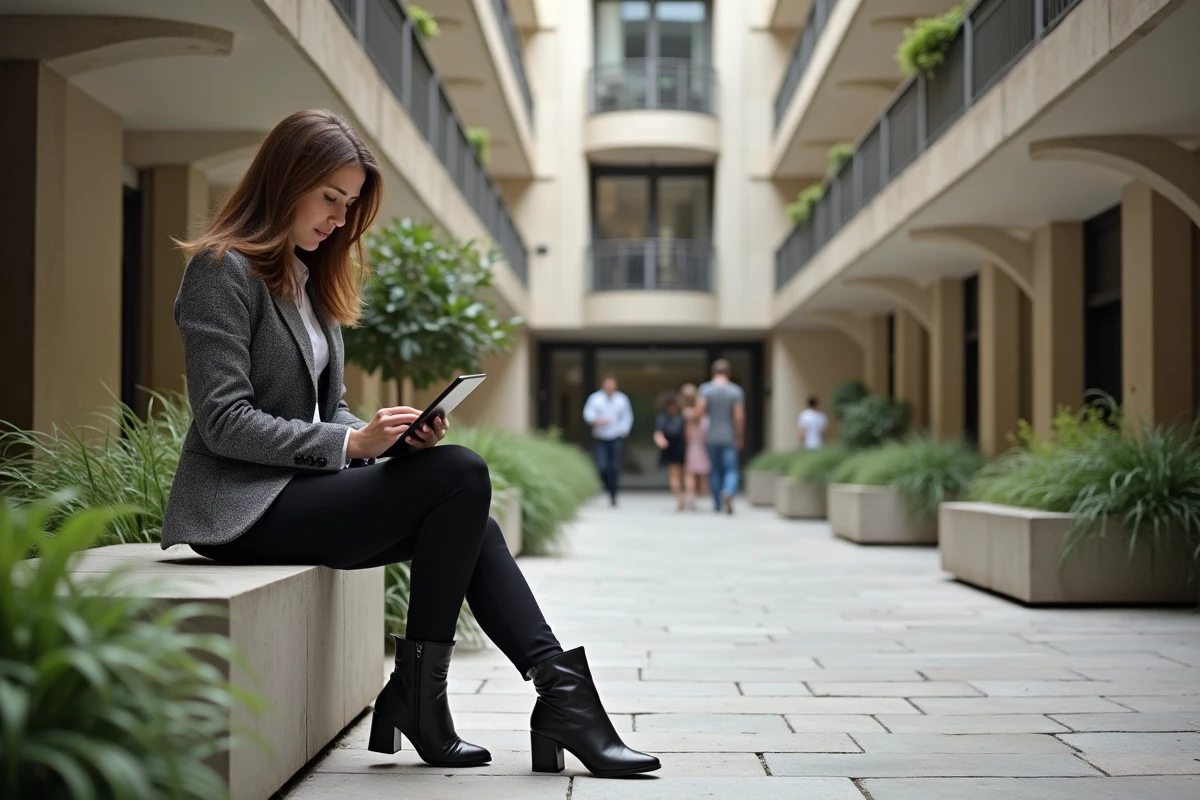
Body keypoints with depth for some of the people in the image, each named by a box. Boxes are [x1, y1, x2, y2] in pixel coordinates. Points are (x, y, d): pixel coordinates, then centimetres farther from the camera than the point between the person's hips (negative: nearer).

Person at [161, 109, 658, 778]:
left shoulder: (313, 278, 20)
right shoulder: (224, 269, -7)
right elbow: (224, 421, -16)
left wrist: (389, 436, -3)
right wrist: (351, 444, -21)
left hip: (299, 489, 8)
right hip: (243, 507, -8)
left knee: (465, 517, -13)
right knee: (461, 475, -21)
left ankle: (558, 686, -20)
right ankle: (418, 693, -18)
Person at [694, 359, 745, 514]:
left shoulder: (705, 389, -3)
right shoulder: (736, 391, -3)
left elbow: (699, 409, -16)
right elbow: (740, 416, -8)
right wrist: (740, 437, 2)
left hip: (711, 437, 1)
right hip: (729, 437, -1)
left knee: (715, 471, 13)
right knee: (731, 471, -1)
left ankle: (717, 503, 18)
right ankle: (728, 492, -29)